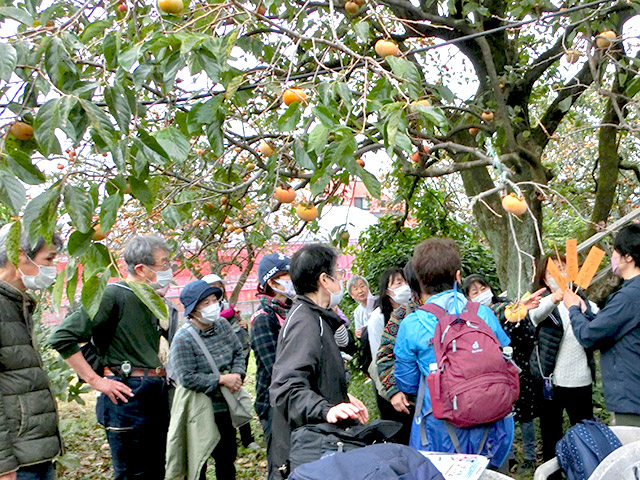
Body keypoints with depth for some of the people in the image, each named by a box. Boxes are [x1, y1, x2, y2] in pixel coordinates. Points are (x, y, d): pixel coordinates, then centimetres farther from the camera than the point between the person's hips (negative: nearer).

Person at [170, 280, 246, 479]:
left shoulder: (222, 324, 1)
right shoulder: (183, 339, -19)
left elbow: (238, 352, 10)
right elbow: (186, 378, -24)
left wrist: (237, 375, -9)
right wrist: (221, 379, -22)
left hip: (226, 407, 6)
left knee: (227, 456, 20)